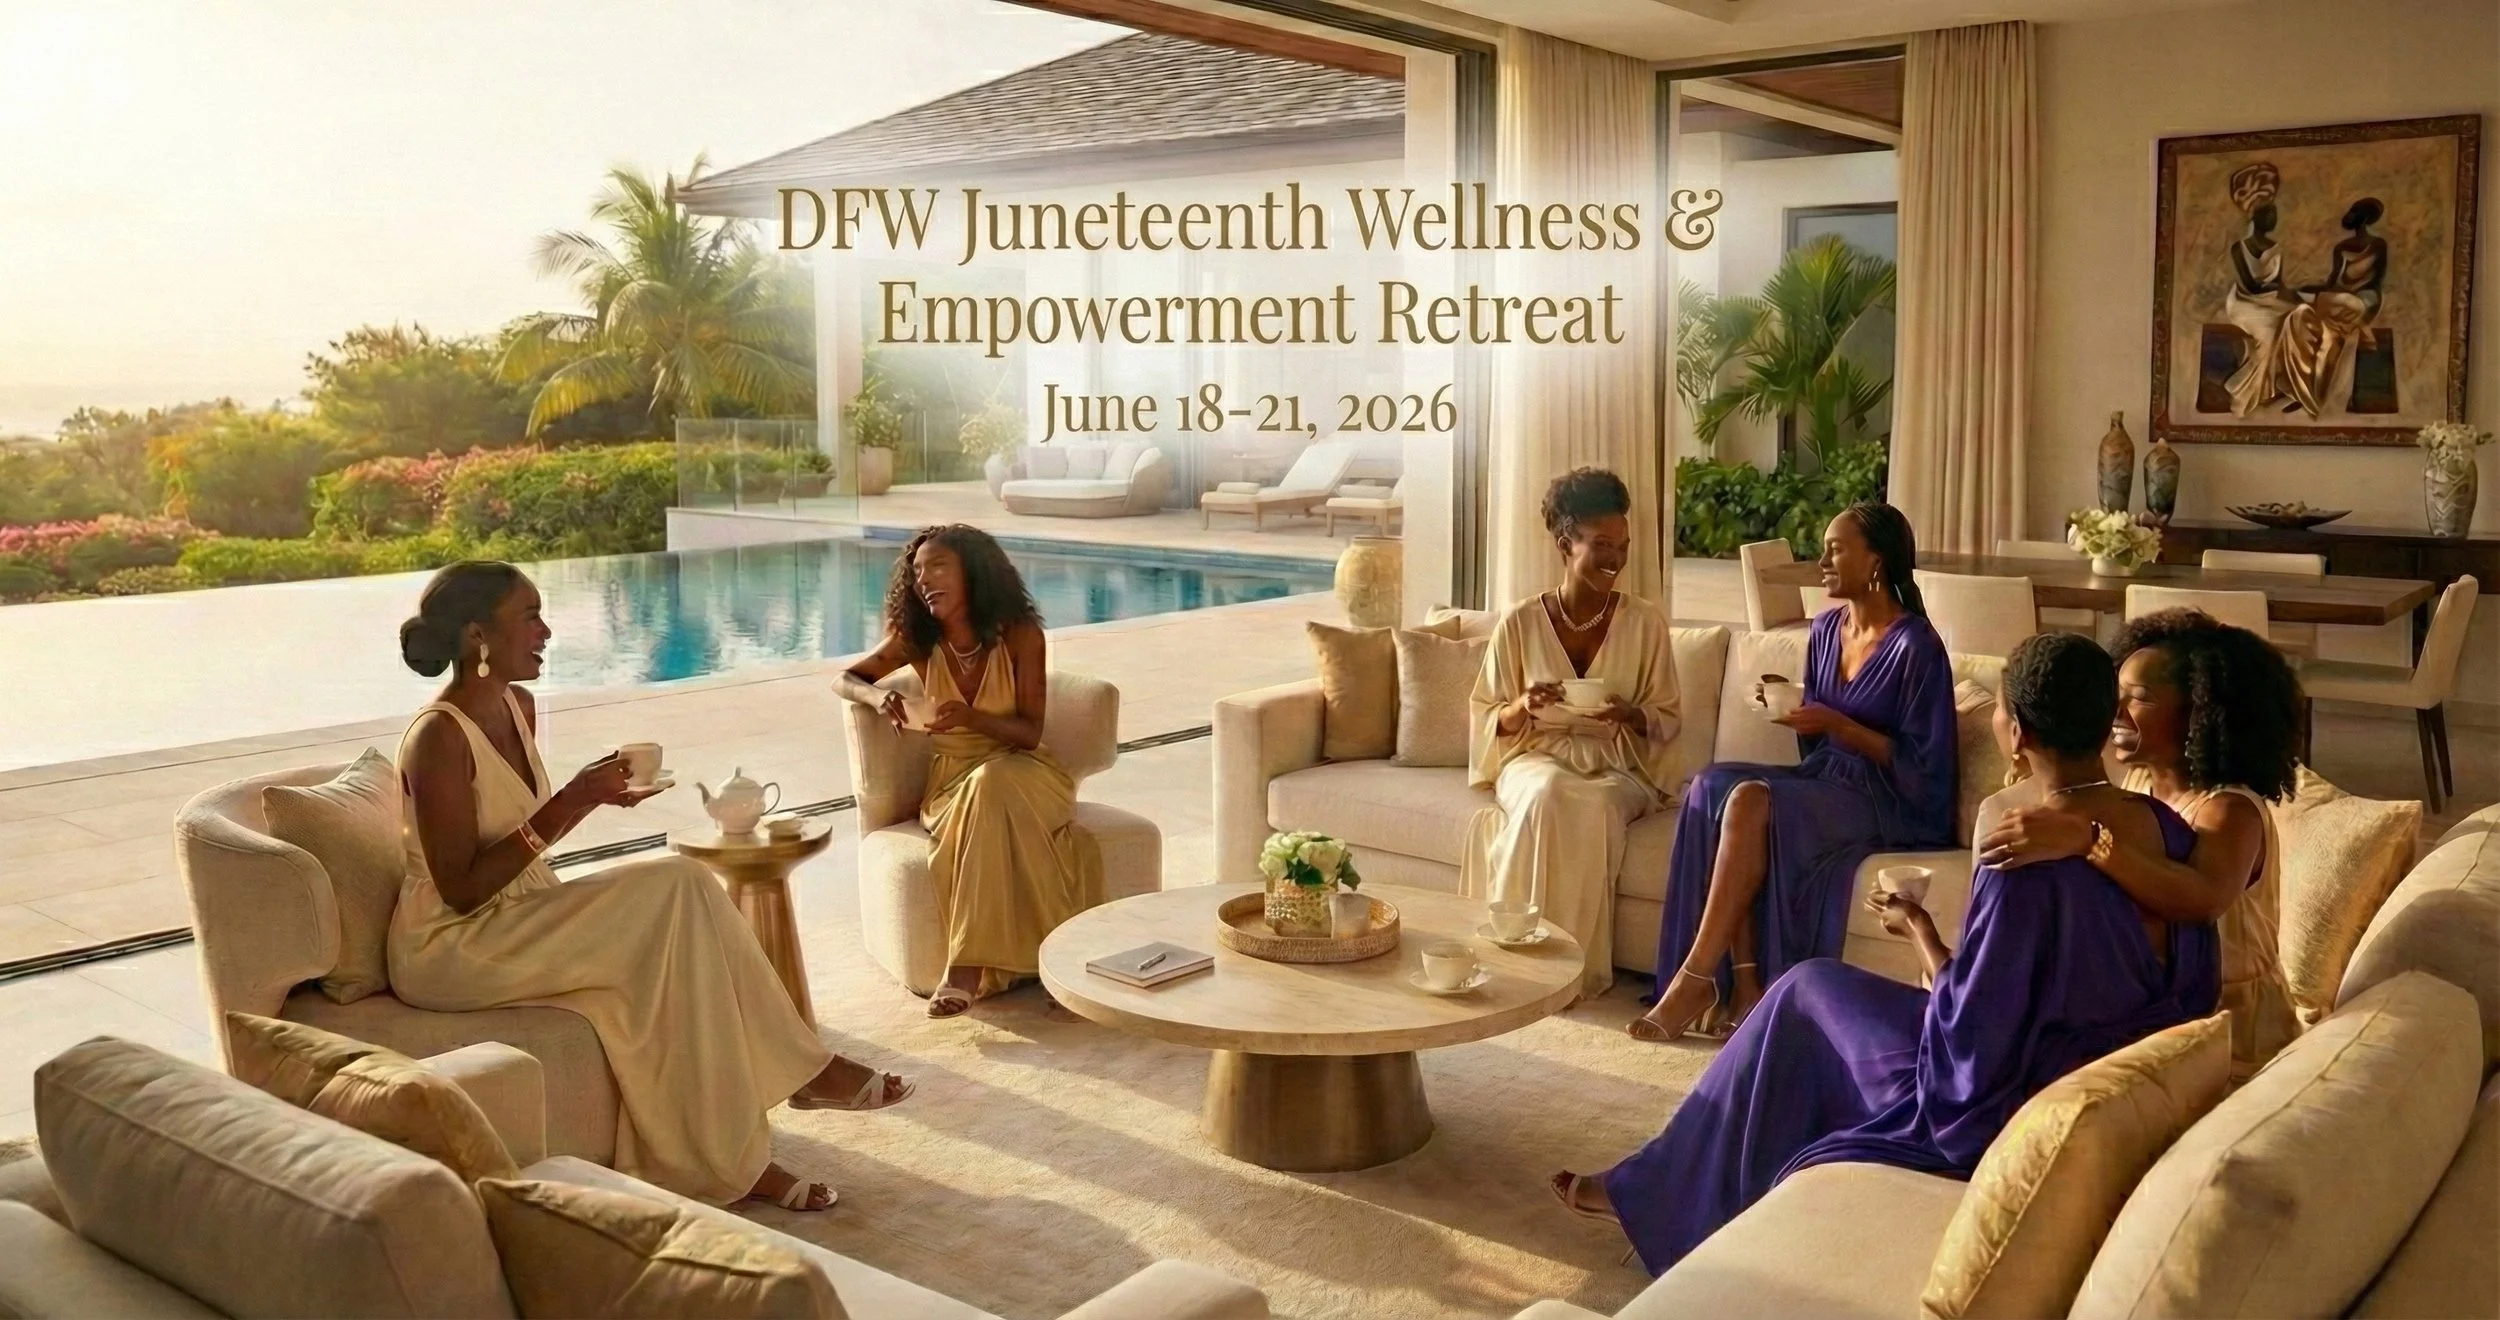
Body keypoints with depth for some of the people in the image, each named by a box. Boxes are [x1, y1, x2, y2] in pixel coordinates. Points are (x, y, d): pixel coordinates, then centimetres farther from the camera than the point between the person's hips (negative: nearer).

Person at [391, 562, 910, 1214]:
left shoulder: (519, 707, 7)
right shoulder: (438, 737, -19)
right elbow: (462, 891, -21)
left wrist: (591, 796, -2)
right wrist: (568, 803, -24)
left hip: (517, 919, 8)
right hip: (450, 949, -8)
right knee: (676, 887, -23)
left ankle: (731, 1157, -13)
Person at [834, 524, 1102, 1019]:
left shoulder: (1020, 634, -9)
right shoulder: (916, 640, -2)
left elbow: (1030, 732, -10)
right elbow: (844, 680, 8)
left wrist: (970, 717, -30)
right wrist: (877, 695, -16)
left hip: (1019, 771, -2)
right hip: (952, 783, 2)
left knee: (991, 785, -37)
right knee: (996, 829, -34)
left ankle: (968, 967, -40)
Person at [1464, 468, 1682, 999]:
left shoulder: (1645, 622, 2)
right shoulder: (1520, 622, 1)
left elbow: (1666, 719, 6)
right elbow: (1489, 718, 7)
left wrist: (1630, 715, -17)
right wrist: (1523, 706, -16)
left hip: (1618, 768, 0)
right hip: (1536, 760, 0)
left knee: (1592, 805, -36)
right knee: (1549, 795, -37)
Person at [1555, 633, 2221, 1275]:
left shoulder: (2029, 859, -28)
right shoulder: (2169, 831, -4)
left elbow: (1970, 1035, -23)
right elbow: (2190, 984, 8)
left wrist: (1920, 930, -4)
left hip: (2007, 1115, -8)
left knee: (1808, 991, 11)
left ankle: (1658, 1197, 25)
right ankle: (1661, 1186, 32)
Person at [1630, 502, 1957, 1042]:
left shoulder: (1916, 647, -12)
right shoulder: (1826, 629, 11)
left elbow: (1922, 766, -13)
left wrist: (1838, 725, -18)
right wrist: (1786, 707, -4)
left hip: (1897, 804, -7)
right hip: (1826, 780, 7)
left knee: (1752, 801, -31)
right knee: (1714, 785, -22)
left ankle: (1696, 979, -26)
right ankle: (1746, 982, -27)